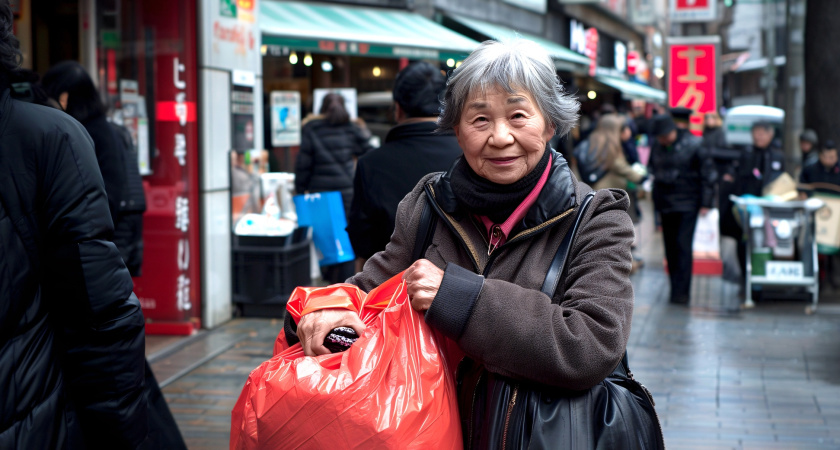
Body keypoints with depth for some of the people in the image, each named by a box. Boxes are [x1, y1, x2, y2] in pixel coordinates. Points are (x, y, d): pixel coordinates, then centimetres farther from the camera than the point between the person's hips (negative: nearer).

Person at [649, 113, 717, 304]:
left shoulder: (693, 145, -8)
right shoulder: (657, 146, 5)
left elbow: (707, 173, -4)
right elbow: (652, 170, 17)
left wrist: (706, 202, -7)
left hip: (687, 204, -5)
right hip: (665, 203, 5)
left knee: (683, 246, -11)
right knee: (670, 247, 8)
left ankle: (681, 292, -10)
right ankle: (676, 289, 17)